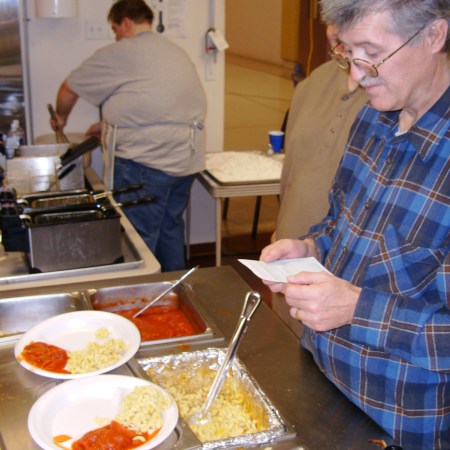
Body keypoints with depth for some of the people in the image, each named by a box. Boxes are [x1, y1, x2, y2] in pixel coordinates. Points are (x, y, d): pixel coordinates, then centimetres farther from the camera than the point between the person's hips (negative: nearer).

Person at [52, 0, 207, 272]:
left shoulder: (118, 54, -5)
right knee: (171, 226, 20)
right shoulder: (175, 51, 19)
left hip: (149, 161, -8)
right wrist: (108, 125, 28)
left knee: (139, 239, 0)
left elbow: (69, 90, 5)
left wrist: (61, 117, 24)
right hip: (188, 159, 9)